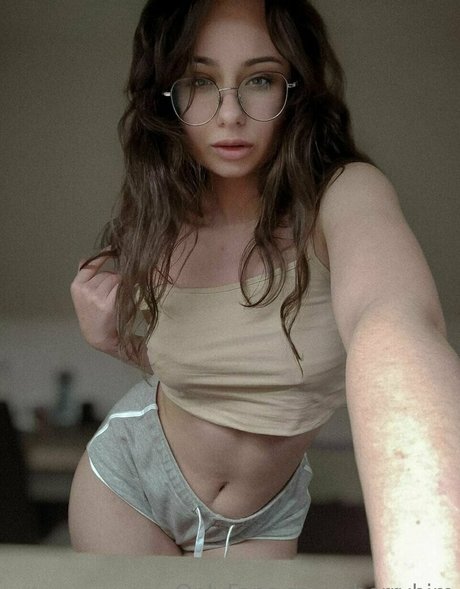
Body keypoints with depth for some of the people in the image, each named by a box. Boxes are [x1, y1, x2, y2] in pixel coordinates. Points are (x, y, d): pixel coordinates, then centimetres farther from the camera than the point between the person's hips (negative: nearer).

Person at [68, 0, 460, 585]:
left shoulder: (343, 195, -26)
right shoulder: (157, 231, -13)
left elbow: (396, 327, -49)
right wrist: (113, 338, -17)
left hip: (262, 519, -1)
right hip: (131, 473, 2)